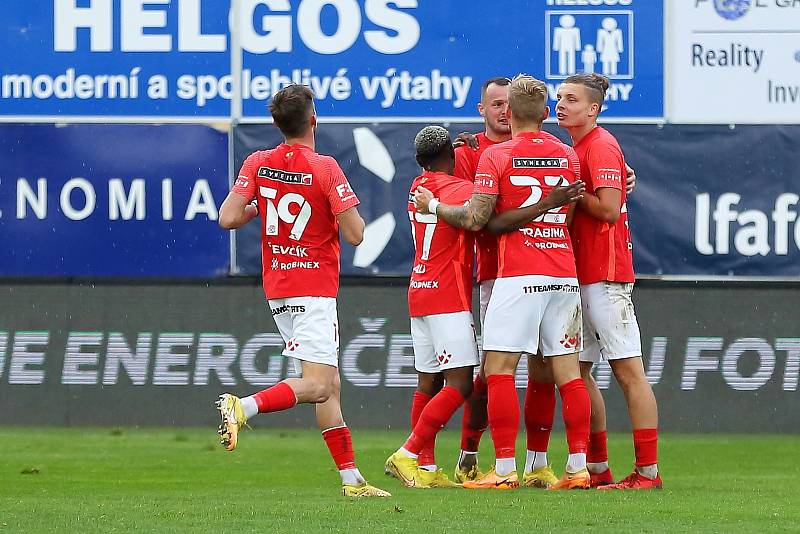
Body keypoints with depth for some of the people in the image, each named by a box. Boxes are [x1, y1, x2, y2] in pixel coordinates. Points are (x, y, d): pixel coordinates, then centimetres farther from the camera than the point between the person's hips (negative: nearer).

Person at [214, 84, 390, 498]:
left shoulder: (257, 164, 0)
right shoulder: (325, 169, -14)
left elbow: (227, 218, -7)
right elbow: (355, 235, -15)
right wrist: (347, 209, 5)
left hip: (277, 289, 7)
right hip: (315, 289, -7)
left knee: (330, 384, 11)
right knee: (316, 386, -13)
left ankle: (351, 477, 10)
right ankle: (243, 407, -33)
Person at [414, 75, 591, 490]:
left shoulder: (496, 156, -5)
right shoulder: (568, 155, 11)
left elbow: (474, 219, -9)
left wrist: (432, 206, 6)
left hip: (518, 277, -5)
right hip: (564, 276, 5)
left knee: (499, 371, -2)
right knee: (568, 372, 5)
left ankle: (504, 470, -9)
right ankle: (578, 467, 1)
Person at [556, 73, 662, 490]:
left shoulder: (601, 146, -10)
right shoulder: (576, 149, 19)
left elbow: (607, 209, -19)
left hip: (604, 276, -10)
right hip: (581, 276, 10)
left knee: (628, 370, -9)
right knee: (578, 370, 11)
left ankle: (648, 471, -11)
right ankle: (598, 468, 17)